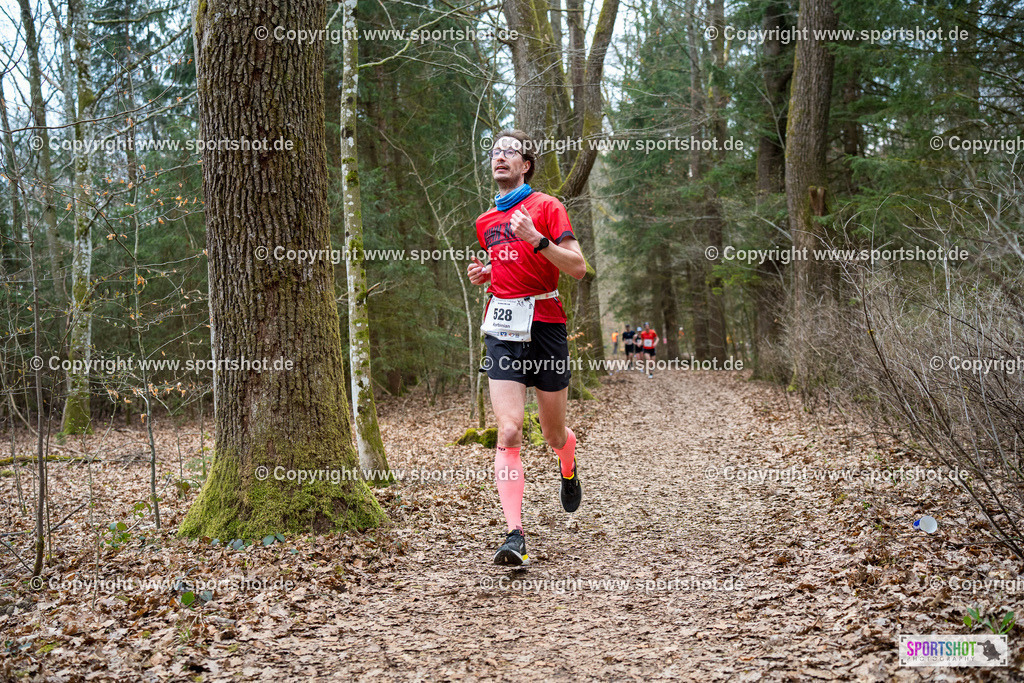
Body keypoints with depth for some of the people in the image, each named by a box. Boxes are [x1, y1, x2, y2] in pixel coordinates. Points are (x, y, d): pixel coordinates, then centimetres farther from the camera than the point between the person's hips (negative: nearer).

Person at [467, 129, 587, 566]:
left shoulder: (546, 206, -2)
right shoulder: (485, 221, 16)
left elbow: (578, 268, -9)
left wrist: (537, 240, -22)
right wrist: (483, 275, 9)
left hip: (545, 325, -3)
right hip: (503, 329, 3)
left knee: (554, 434, 11)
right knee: (508, 432, -13)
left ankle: (569, 473, 48)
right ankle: (515, 536, -16)